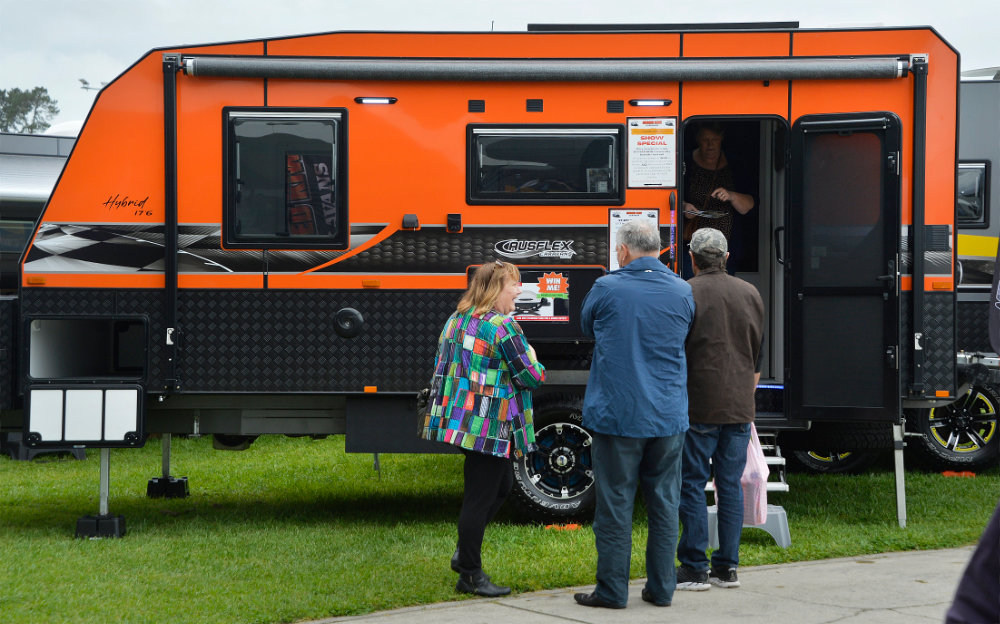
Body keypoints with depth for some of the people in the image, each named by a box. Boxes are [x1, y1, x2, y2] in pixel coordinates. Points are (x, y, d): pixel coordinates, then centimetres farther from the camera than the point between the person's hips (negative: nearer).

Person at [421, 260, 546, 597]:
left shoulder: (456, 320, 11)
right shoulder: (503, 327, -17)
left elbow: (444, 367, 20)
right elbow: (531, 376, -13)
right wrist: (534, 361, 7)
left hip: (462, 420, 10)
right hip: (490, 427, -10)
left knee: (503, 483, 22)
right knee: (480, 499, -1)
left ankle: (465, 551, 23)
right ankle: (470, 576, 6)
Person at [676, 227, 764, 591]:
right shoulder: (750, 294, 9)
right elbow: (757, 358, 16)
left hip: (698, 407, -5)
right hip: (740, 408, 5)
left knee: (692, 485, 1)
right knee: (730, 485, 9)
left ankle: (694, 569, 1)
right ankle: (727, 567, 11)